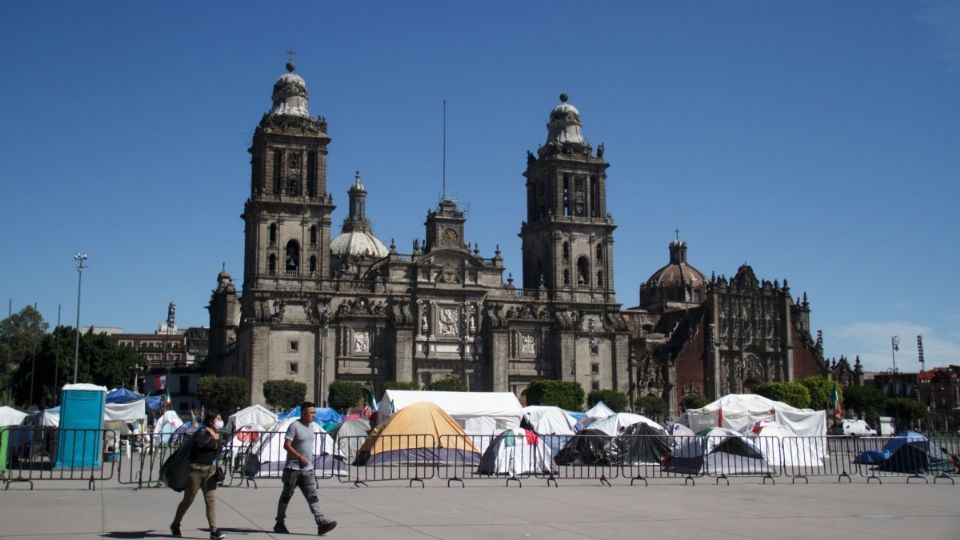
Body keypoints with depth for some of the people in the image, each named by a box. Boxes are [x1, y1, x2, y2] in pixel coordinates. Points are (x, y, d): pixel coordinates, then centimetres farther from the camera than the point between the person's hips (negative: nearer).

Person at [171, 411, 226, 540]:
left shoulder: (217, 435, 10)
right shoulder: (201, 433, -13)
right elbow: (199, 444, -34)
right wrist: (210, 435, -24)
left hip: (210, 470, 6)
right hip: (196, 470, -6)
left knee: (211, 500, -3)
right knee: (188, 499, 7)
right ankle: (175, 525, 29)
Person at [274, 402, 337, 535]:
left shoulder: (310, 427, 13)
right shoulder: (294, 426, -11)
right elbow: (286, 445, -18)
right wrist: (299, 457, -27)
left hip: (308, 470, 7)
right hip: (293, 469, -7)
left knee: (313, 496, -4)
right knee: (286, 496, 6)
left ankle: (321, 523, -13)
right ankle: (279, 524, 18)